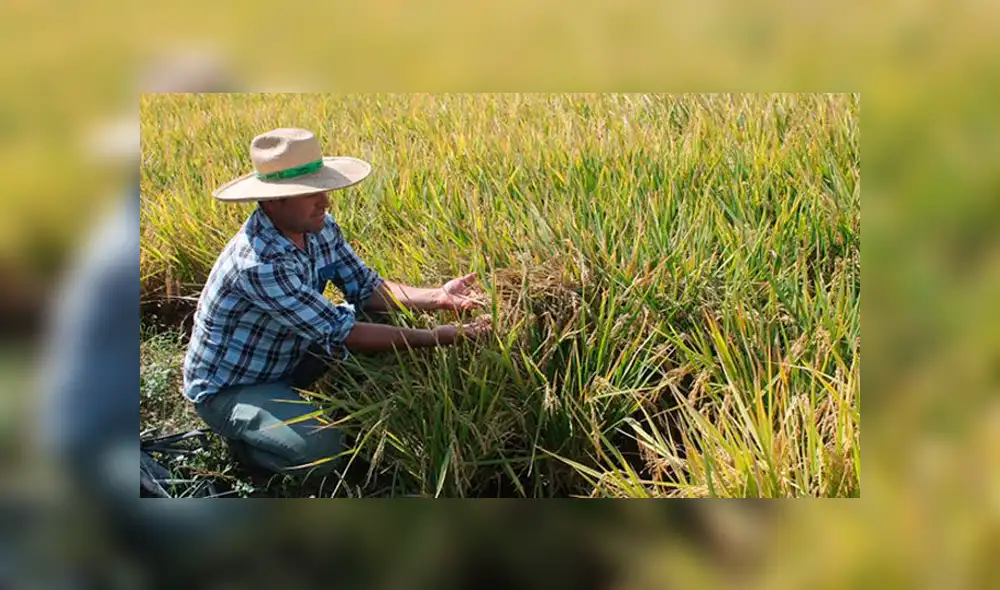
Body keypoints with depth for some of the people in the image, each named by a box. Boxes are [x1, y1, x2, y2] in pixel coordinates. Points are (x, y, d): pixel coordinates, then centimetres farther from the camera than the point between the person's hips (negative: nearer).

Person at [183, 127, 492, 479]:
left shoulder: (320, 227, -10)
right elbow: (338, 333, -32)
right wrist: (434, 338, -31)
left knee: (382, 320, -4)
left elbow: (365, 289, -6)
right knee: (320, 448, -29)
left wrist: (437, 297, -23)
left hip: (285, 363, 8)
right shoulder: (258, 262, -35)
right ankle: (240, 437, 3)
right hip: (227, 387, -8)